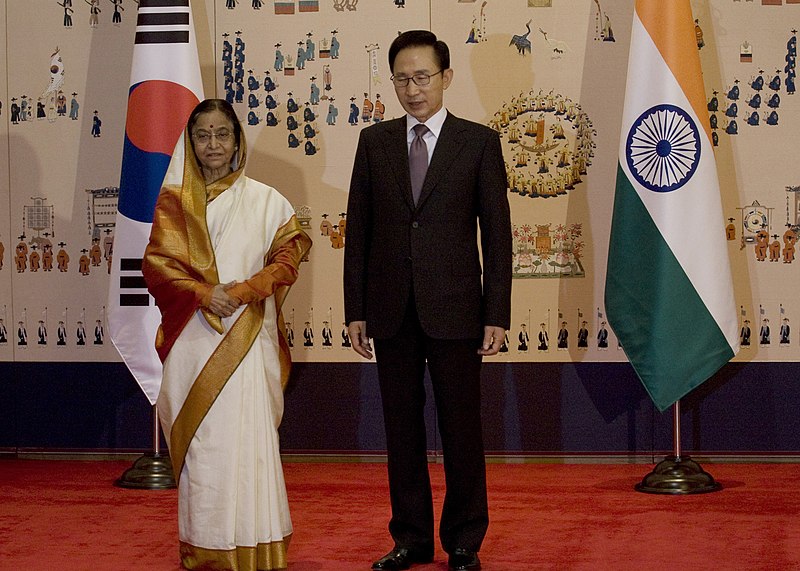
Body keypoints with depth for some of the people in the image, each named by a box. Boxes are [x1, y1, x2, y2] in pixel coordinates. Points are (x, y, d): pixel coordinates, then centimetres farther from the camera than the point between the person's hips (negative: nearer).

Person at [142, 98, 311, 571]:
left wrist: (243, 291, -12)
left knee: (249, 437, -7)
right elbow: (156, 263, 3)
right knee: (201, 441, 0)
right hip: (193, 337, 1)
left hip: (248, 335, -1)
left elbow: (288, 257, 2)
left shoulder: (265, 201, 7)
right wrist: (203, 293, -12)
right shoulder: (173, 201, 10)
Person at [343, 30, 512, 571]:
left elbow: (497, 233, -1)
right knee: (402, 429, 9)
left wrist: (497, 316, -6)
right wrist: (355, 310, 3)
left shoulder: (479, 141, 1)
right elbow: (359, 229, 8)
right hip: (391, 310, 3)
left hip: (453, 310, -2)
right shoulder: (375, 141, 8)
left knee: (461, 430, 3)